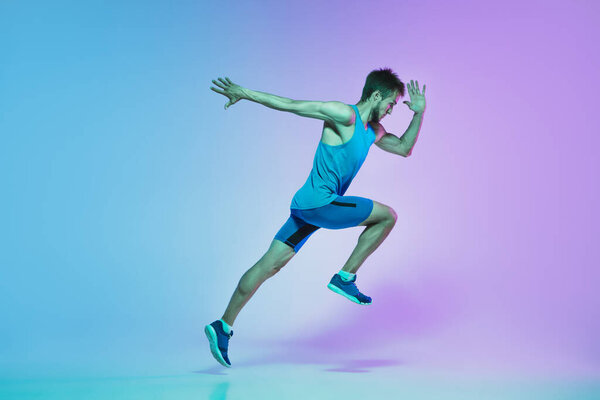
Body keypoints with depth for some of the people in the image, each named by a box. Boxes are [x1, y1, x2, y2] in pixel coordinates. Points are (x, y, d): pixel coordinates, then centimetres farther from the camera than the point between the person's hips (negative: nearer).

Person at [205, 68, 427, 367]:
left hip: (307, 207, 9)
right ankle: (345, 278, 3)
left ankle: (223, 326, 6)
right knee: (388, 216, -1)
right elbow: (292, 105, -12)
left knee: (270, 265, 5)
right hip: (319, 201, -9)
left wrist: (419, 113, 18)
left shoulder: (373, 130, 18)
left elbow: (404, 148, 31)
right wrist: (244, 93, -13)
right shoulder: (344, 115, -11)